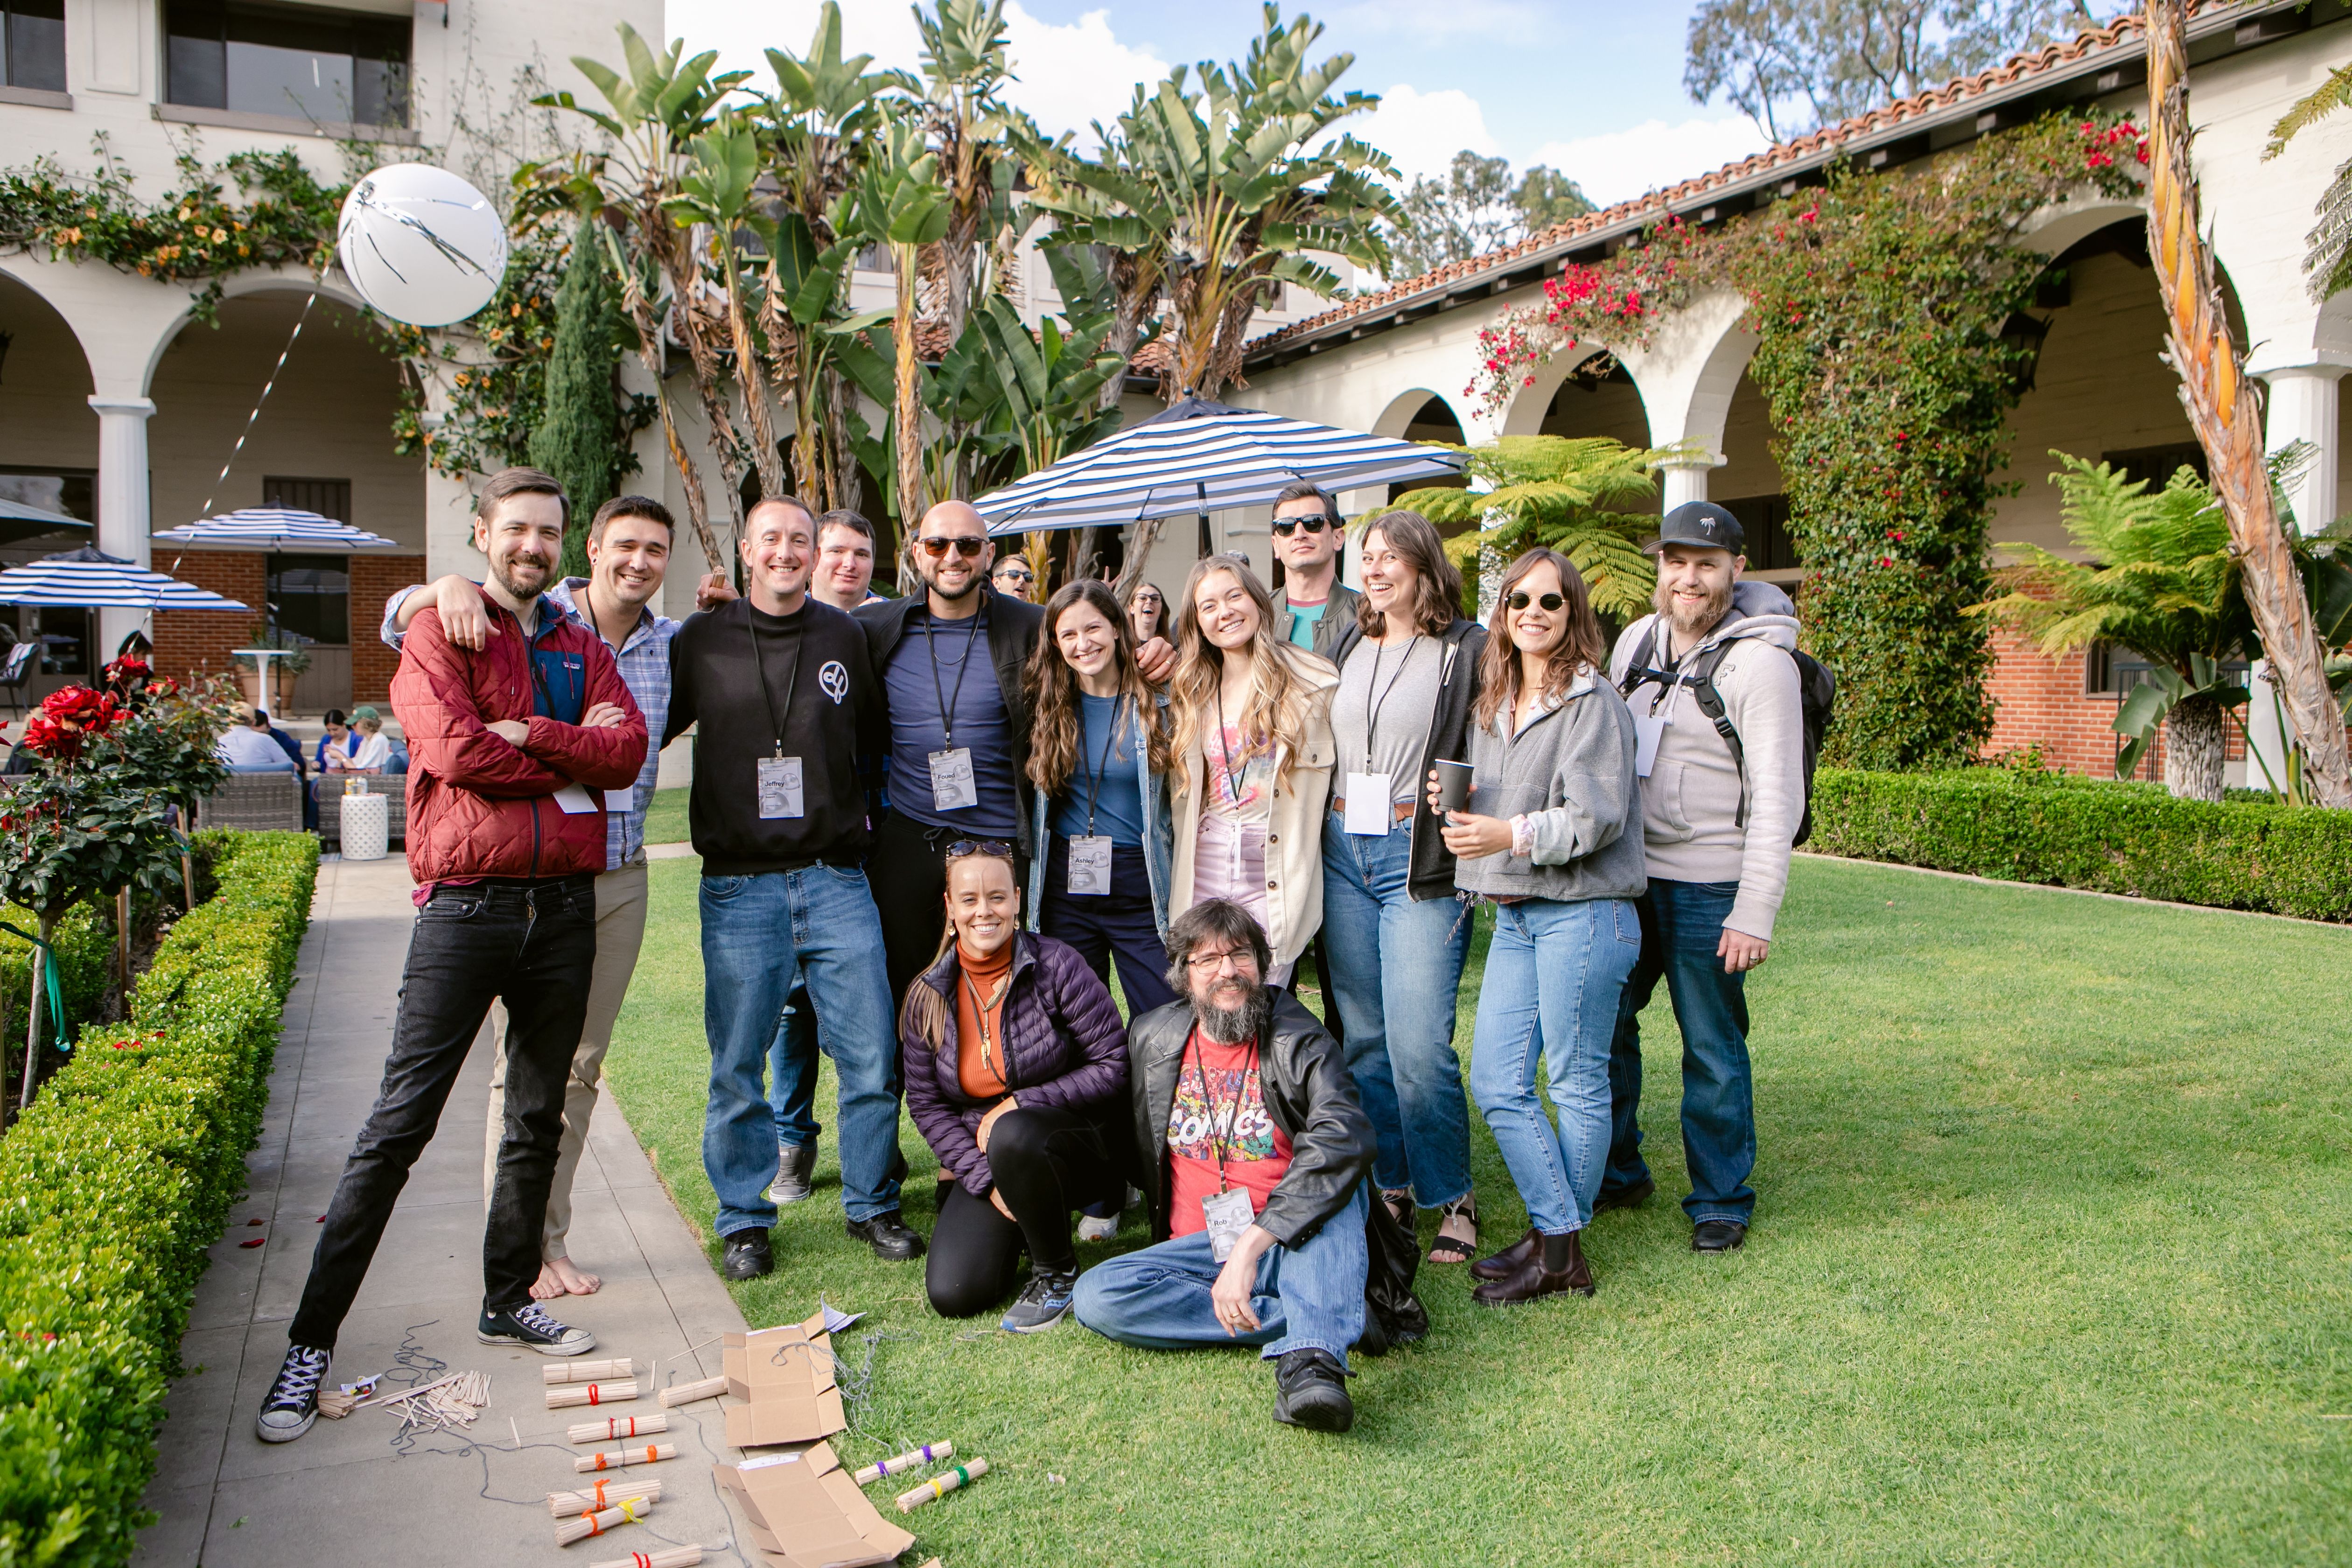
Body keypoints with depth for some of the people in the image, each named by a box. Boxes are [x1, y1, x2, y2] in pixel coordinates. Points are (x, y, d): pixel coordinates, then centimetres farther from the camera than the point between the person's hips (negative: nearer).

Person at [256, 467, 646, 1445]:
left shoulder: (581, 650, 15)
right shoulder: (438, 632, 2)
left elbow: (628, 749, -1)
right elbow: (454, 749, -15)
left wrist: (532, 734, -13)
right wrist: (570, 762, -6)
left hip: (565, 907, 5)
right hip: (466, 906, -4)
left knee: (538, 1120, 11)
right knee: (400, 1124, -4)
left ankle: (509, 1301, 26)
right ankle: (311, 1344, 4)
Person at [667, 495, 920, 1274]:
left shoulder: (844, 637, 8)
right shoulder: (703, 640, 3)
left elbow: (875, 736, 19)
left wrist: (849, 808, 10)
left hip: (836, 879, 2)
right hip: (739, 886, -1)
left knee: (871, 1055, 2)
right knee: (738, 1064, 4)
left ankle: (872, 1203, 20)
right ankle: (744, 1218, 21)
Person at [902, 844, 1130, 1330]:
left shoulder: (1056, 966, -12)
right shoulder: (927, 998, -1)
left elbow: (1113, 1066, -13)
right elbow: (926, 1104, 2)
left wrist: (1021, 1104, -18)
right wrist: (986, 1181, -11)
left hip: (1079, 1145, -4)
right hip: (979, 1158, 4)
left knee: (1012, 1136, -38)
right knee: (952, 1294, -15)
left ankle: (1058, 1274, -12)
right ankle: (1026, 1226, 18)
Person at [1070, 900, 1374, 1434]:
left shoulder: (1301, 1044, -6)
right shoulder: (1151, 1038, 7)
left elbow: (1347, 1140, -26)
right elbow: (1141, 1150, 25)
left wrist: (1250, 1247, -36)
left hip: (1294, 1247, -3)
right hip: (1197, 1247, 4)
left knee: (1331, 1178, -32)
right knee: (1095, 1297, -23)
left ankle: (1312, 1356, -47)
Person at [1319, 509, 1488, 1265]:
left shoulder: (1467, 649, -4)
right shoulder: (1346, 643, 14)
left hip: (1421, 859, -6)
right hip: (1343, 852, 6)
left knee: (1418, 1047, -9)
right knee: (1363, 1037, 10)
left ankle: (1453, 1199, 9)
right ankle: (1391, 1187, 23)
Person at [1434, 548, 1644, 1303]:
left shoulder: (1594, 702, -7)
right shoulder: (1491, 706, 17)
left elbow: (1599, 816, -15)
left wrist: (1514, 835, -25)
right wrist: (1457, 801, 3)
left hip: (1583, 912, -8)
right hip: (1514, 914, 8)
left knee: (1576, 1083, 3)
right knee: (1496, 1084, 4)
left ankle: (1557, 1252, 14)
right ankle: (1558, 1236, 14)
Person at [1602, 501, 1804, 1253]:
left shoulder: (1761, 661, -10)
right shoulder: (1636, 640, 9)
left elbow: (1778, 799, -12)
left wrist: (1755, 913, -17)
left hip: (1708, 886, -6)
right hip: (1626, 875, 6)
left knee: (1713, 1050, 3)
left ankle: (1721, 1200, 19)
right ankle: (1614, 1173, 30)